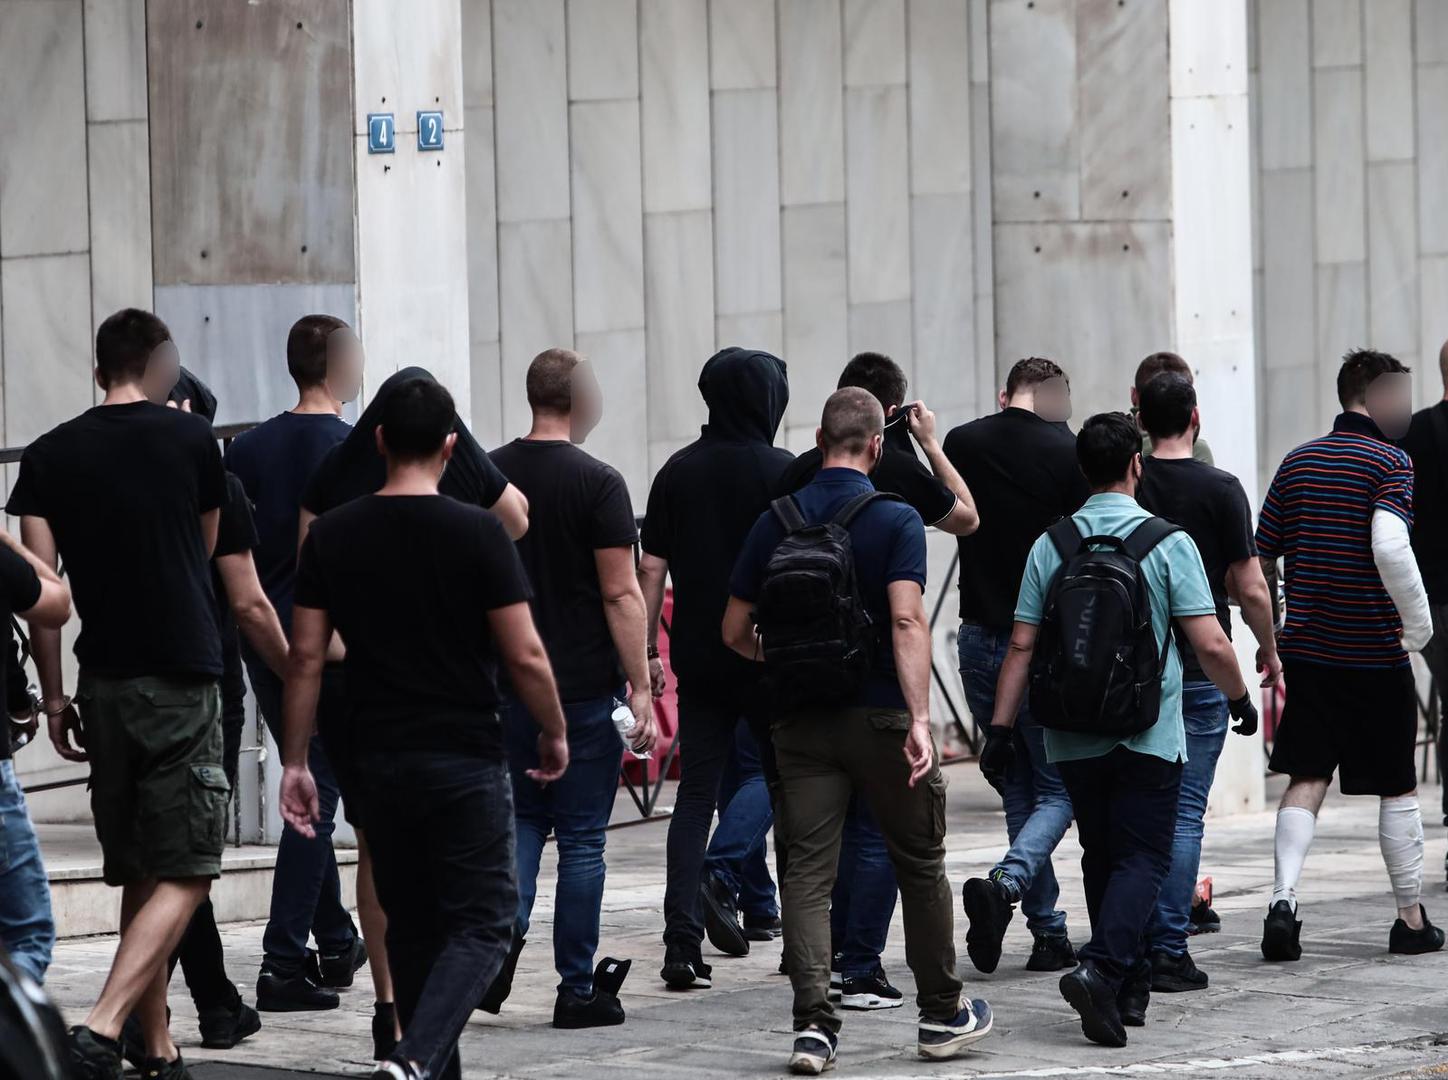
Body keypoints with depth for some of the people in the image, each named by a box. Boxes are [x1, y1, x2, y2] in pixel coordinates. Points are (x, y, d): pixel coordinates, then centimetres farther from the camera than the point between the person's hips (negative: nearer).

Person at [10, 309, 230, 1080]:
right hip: (182, 680, -4)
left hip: (103, 682, 4)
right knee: (183, 874, -4)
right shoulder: (190, 439, -2)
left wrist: (54, 698, 7)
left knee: (136, 877, 14)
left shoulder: (50, 456, 3)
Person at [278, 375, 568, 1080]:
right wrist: (554, 734, 7)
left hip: (380, 759, 4)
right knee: (481, 923, 0)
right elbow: (525, 657, -9)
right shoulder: (478, 533, -9)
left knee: (412, 927, 16)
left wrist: (294, 763, 7)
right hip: (466, 759, -4)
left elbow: (305, 657, 1)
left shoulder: (332, 535, 1)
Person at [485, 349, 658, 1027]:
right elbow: (621, 594, -14)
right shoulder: (597, 484, -11)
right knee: (582, 838, 2)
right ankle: (579, 990, 6)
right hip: (583, 685, -4)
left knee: (527, 813, 19)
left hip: (507, 685, 4)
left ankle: (504, 930, -4)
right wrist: (640, 687, -10)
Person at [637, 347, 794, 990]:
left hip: (698, 656, 3)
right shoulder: (784, 473, -7)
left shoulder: (678, 472, 6)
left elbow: (650, 570, 6)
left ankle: (681, 944, -5)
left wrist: (645, 653, 11)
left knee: (694, 795, 4)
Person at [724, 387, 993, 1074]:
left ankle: (812, 1024, -13)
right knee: (919, 863, 12)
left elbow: (735, 630, 9)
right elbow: (906, 620, -19)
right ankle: (942, 1014, 21)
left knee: (808, 870, 0)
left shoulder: (777, 522, 4)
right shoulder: (895, 520, -7)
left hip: (801, 720, 2)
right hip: (880, 716, -2)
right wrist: (919, 719, -23)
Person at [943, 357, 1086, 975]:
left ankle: (1049, 934, 12)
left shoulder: (961, 444, 2)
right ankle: (1006, 885, -22)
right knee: (1059, 789, 5)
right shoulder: (1069, 453, -10)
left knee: (1018, 787, 13)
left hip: (979, 638, 4)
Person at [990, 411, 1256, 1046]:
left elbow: (1022, 646, -1)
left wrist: (1001, 726, 3)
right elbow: (1210, 644, -9)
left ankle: (1130, 985, 21)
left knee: (1102, 857, 16)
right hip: (1148, 735, -3)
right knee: (1143, 858, -1)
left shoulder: (1050, 546, 1)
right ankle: (1101, 967, -23)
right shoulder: (1167, 543, -7)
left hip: (1072, 739, 3)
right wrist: (1241, 700, 7)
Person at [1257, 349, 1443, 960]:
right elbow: (1389, 547, -25)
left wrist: (1272, 636, 21)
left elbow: (1260, 559, 9)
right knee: (1398, 788, 9)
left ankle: (1283, 899, -15)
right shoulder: (1390, 462, -10)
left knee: (1306, 782, 4)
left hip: (1307, 653, 4)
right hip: (1375, 654, -4)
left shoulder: (1297, 463, 7)